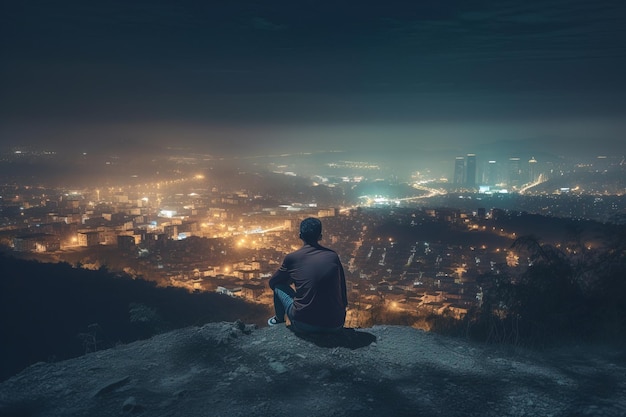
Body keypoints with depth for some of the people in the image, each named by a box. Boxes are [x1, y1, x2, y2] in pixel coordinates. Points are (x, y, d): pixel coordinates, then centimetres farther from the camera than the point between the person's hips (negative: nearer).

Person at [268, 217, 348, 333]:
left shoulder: (291, 258, -3)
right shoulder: (333, 256, 3)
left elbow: (272, 282, 14)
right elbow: (342, 288, 12)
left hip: (304, 325, -3)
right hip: (335, 325, 3)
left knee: (278, 286, 21)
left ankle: (279, 319, 40)